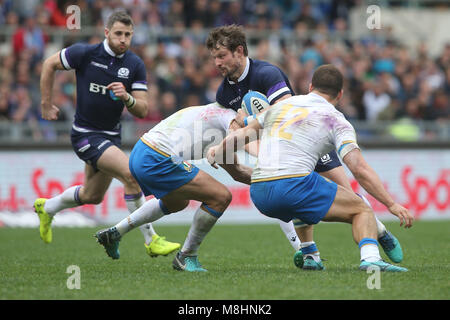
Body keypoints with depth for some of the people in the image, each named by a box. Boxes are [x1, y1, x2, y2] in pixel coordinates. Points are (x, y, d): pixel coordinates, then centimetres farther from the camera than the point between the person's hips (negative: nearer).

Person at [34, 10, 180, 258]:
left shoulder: (135, 65, -5)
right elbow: (49, 65, 1)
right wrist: (46, 104, 3)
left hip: (111, 134, 6)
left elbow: (142, 110, -7)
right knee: (131, 174, -24)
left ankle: (46, 207, 48)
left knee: (92, 196, 21)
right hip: (85, 133, -6)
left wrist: (127, 98, -28)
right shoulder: (85, 53, -14)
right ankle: (151, 240, -17)